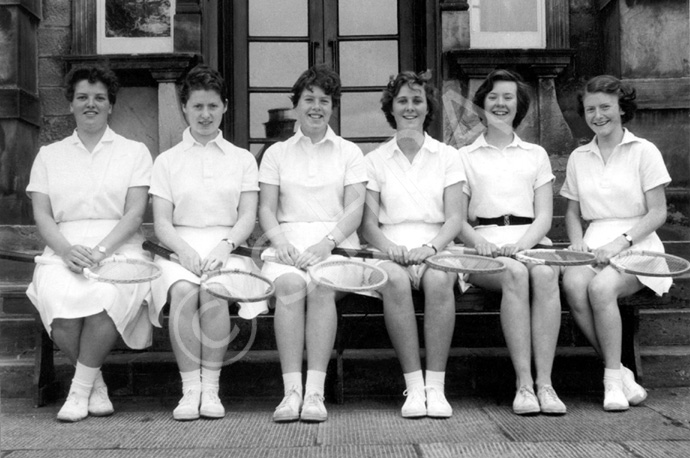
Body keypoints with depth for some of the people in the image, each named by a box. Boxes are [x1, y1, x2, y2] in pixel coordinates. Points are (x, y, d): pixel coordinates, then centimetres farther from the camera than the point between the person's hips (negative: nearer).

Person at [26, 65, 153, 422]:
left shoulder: (134, 152, 13)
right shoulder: (49, 155, 20)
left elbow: (135, 212, 1)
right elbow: (41, 215, 8)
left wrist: (101, 250, -16)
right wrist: (67, 250, -13)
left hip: (118, 247, -1)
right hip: (64, 249, 2)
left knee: (108, 296, -36)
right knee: (60, 303, -32)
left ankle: (79, 390, -16)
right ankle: (97, 386, -9)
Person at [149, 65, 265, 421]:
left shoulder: (242, 159, 18)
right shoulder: (166, 161, 18)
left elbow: (248, 217, 7)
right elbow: (161, 222, 6)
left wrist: (224, 246, -14)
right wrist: (184, 249, -15)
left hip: (227, 248, 0)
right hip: (179, 248, 1)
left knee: (214, 291, -33)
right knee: (183, 291, -33)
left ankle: (211, 387, -24)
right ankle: (190, 388, -27)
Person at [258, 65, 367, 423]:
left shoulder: (349, 152, 16)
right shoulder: (276, 153, 19)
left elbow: (355, 208, 4)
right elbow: (266, 208, 9)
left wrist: (328, 242, -14)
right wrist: (280, 240, -12)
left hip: (336, 241, 0)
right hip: (289, 239, 1)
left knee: (322, 287, -33)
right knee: (290, 285, -33)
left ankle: (315, 392, -34)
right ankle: (292, 390, -35)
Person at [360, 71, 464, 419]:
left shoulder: (447, 156, 14)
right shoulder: (375, 159, 13)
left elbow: (455, 218, 4)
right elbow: (368, 223, 5)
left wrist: (430, 247, -16)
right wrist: (390, 248, -16)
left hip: (436, 248, 0)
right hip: (391, 249, 0)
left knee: (439, 280, -35)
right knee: (395, 279, -35)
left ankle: (436, 387, -30)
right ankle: (413, 386, -30)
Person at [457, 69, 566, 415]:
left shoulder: (536, 155, 23)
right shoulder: (464, 157, 19)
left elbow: (544, 217, 10)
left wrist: (519, 244, -11)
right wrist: (480, 242, -14)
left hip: (529, 242, 1)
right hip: (485, 247, -1)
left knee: (544, 273, -34)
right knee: (516, 274, -35)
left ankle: (545, 383, -35)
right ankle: (524, 384, -35)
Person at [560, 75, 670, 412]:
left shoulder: (643, 151, 4)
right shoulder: (578, 157, 16)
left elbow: (658, 213, 0)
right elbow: (572, 212, 20)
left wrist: (621, 242, -14)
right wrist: (577, 241, -1)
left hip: (637, 246, -3)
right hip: (594, 244, 3)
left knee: (601, 287, -34)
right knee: (573, 285, -31)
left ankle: (613, 378, -18)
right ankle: (622, 374, -18)